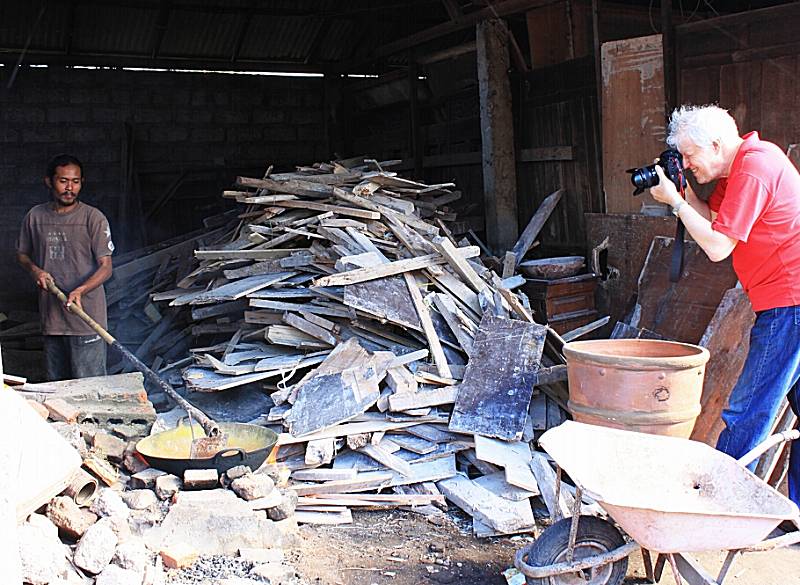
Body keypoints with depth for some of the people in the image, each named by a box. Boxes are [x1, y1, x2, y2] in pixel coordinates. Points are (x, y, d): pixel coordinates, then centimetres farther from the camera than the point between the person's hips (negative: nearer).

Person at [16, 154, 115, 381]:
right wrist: (35, 270, -2)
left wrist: (80, 290, -26)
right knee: (56, 384, 16)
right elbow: (22, 254, 20)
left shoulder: (93, 218, -7)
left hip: (86, 315, -4)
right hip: (51, 314, 5)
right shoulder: (35, 216, 6)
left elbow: (106, 267, -9)